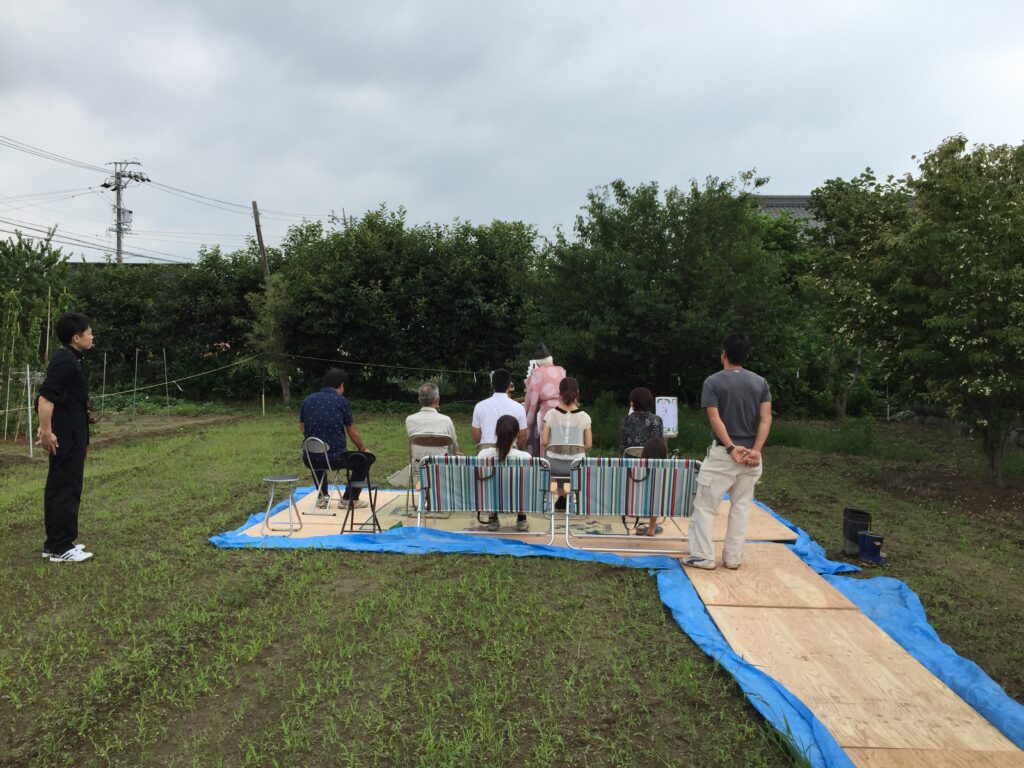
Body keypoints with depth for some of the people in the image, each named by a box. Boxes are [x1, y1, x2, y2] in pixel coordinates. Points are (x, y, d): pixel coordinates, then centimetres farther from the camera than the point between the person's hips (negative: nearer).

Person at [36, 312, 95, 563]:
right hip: (66, 438, -10)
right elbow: (46, 396, -25)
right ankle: (61, 548, 1)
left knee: (57, 488, 14)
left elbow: (53, 397, 24)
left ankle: (54, 544, 22)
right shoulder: (65, 360, -16)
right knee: (67, 490, -5)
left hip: (69, 435, 10)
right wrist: (47, 430, -25)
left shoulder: (69, 359, 16)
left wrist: (46, 428, 25)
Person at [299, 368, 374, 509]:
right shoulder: (342, 401, -1)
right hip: (335, 458, -5)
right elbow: (353, 432, 6)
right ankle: (349, 499, 15)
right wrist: (362, 448, 25)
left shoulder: (308, 400, 9)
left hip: (310, 459, 5)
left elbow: (303, 429, 17)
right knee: (367, 458, 19)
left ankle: (322, 496, 31)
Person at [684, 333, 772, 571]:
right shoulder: (760, 382, 5)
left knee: (705, 505, 5)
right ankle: (733, 557, 16)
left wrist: (731, 448, -16)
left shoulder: (713, 382, -6)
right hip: (750, 454, 4)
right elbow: (766, 418, -5)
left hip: (722, 453, -4)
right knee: (741, 507, 12)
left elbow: (715, 419, -15)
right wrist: (756, 450, -11)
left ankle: (703, 557, 6)